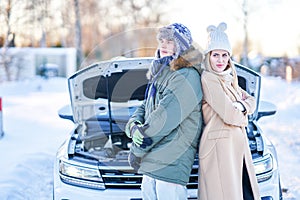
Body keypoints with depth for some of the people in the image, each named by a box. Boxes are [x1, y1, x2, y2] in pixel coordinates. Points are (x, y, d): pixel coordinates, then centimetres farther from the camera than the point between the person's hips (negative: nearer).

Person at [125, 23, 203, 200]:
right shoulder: (160, 75, 18)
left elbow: (165, 119, -19)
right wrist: (134, 126, -6)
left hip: (171, 165, -9)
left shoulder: (187, 77, -14)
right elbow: (144, 107, 19)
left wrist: (136, 151, -11)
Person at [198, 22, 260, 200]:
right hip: (219, 145, -9)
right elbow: (228, 115, -17)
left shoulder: (229, 79, 16)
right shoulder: (208, 78, -11)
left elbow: (251, 101, 12)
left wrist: (240, 106, -9)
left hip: (238, 144, 9)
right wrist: (243, 116, 3)